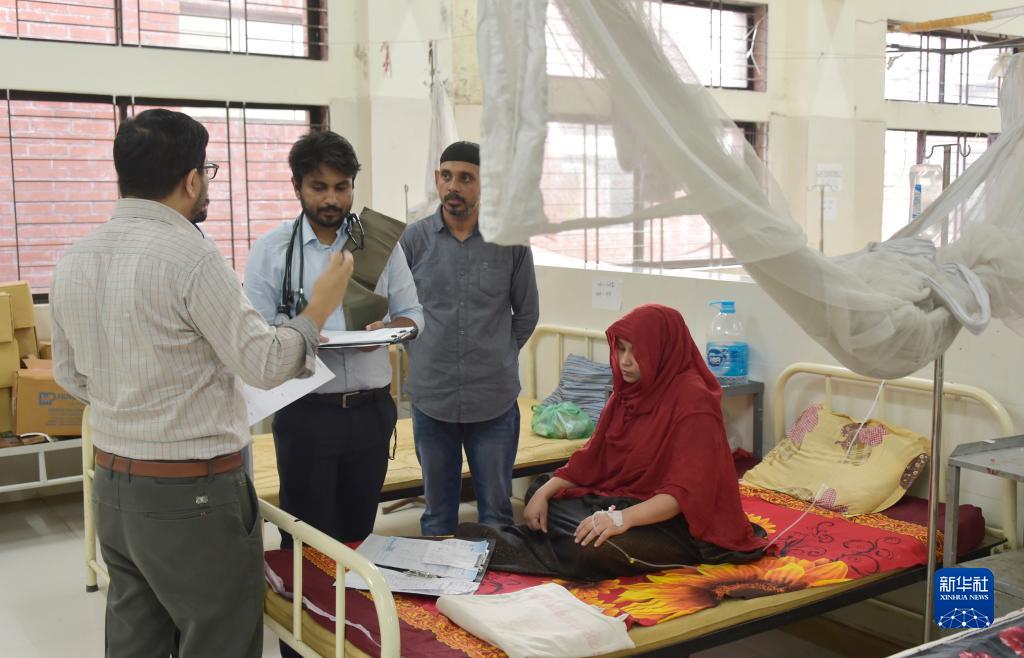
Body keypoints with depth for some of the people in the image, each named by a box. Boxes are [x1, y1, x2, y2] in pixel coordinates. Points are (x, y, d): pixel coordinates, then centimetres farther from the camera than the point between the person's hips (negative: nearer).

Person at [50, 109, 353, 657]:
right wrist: (320, 309, -2)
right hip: (191, 494, -7)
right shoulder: (189, 255, -19)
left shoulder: (72, 260, 3)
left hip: (112, 487, 8)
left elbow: (70, 376, 13)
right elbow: (265, 364, -16)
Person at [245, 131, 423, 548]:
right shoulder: (270, 251, -1)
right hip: (305, 413, -2)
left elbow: (412, 314, 9)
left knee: (359, 535, 13)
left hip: (371, 409, 2)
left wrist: (387, 330, -13)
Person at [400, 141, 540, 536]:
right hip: (431, 398, 1)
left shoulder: (511, 241, -2)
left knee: (497, 510, 10)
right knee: (437, 511, 14)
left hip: (495, 400, 0)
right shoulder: (413, 239, -1)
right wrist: (426, 357, 7)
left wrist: (497, 358, 10)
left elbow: (526, 314, 9)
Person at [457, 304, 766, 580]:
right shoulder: (628, 390, 5)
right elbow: (592, 456, 9)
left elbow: (684, 493, -26)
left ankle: (503, 549, -18)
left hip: (677, 522, -9)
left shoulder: (694, 401, -19)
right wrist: (545, 491, -5)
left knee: (596, 551, -32)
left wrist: (623, 519, -38)